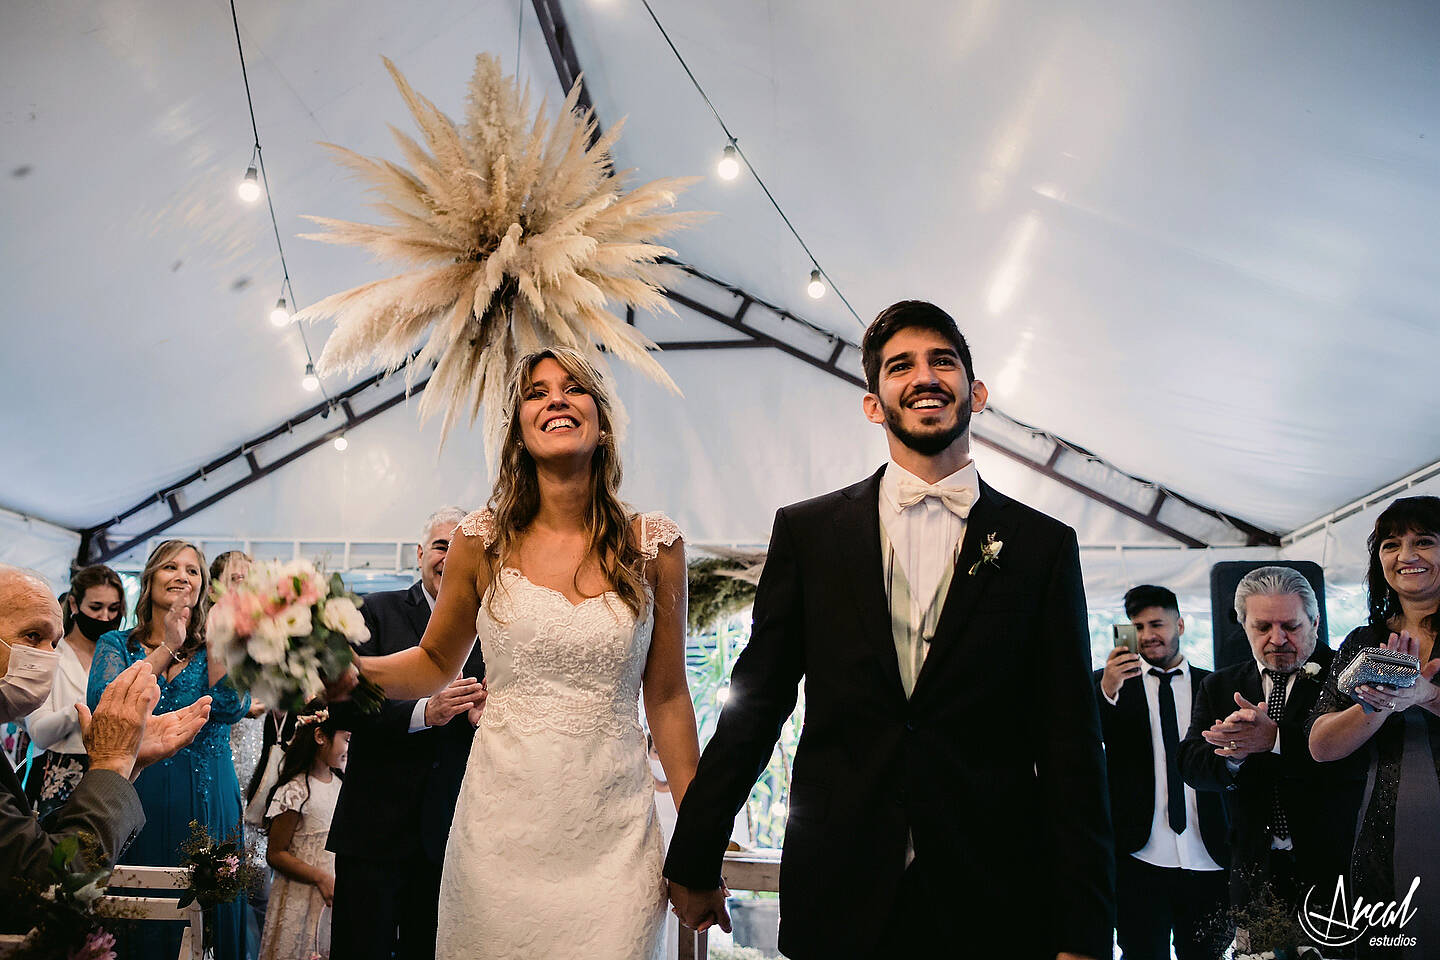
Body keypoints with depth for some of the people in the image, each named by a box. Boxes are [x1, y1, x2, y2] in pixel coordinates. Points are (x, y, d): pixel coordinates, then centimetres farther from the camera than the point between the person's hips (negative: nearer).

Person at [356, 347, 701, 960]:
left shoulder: (653, 546, -1)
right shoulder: (483, 541, 0)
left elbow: (666, 697, 5)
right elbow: (434, 664, 13)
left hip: (612, 834, 0)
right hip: (503, 832, 0)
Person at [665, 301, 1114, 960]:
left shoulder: (1044, 546, 2)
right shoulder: (807, 532, 3)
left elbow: (1072, 750, 0)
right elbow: (754, 705, 6)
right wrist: (694, 860, 8)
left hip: (992, 906, 0)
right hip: (837, 902, 1)